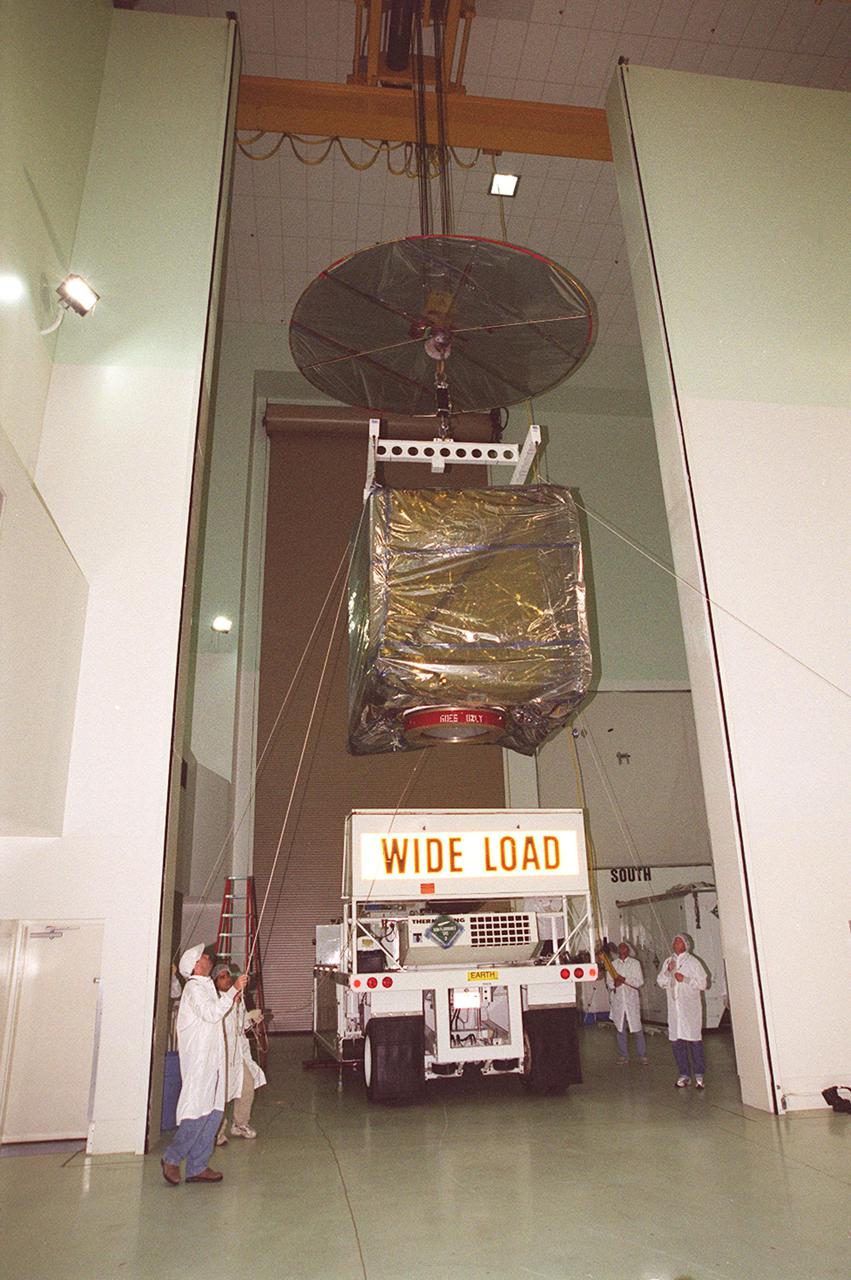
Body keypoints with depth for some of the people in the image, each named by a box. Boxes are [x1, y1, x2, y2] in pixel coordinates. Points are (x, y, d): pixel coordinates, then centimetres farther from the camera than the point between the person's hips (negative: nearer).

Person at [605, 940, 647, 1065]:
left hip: (631, 1000, -2)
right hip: (617, 1001, 2)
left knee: (637, 1029, -2)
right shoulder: (612, 964, 9)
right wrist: (615, 983, -15)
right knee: (620, 1029, 6)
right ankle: (623, 1055, 16)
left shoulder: (635, 963, 3)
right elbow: (608, 982, 7)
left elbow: (640, 982, -3)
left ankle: (642, 1055, 10)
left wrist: (624, 979, -14)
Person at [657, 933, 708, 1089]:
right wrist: (668, 971, -5)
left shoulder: (692, 962, -1)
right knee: (676, 1041, 4)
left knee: (694, 1039, -4)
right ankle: (684, 1074, 14)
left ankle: (699, 1074, 8)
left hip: (690, 1007, -4)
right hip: (674, 1007, 4)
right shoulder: (668, 961, 12)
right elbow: (661, 982, 11)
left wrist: (685, 979, -14)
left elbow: (702, 983, -5)